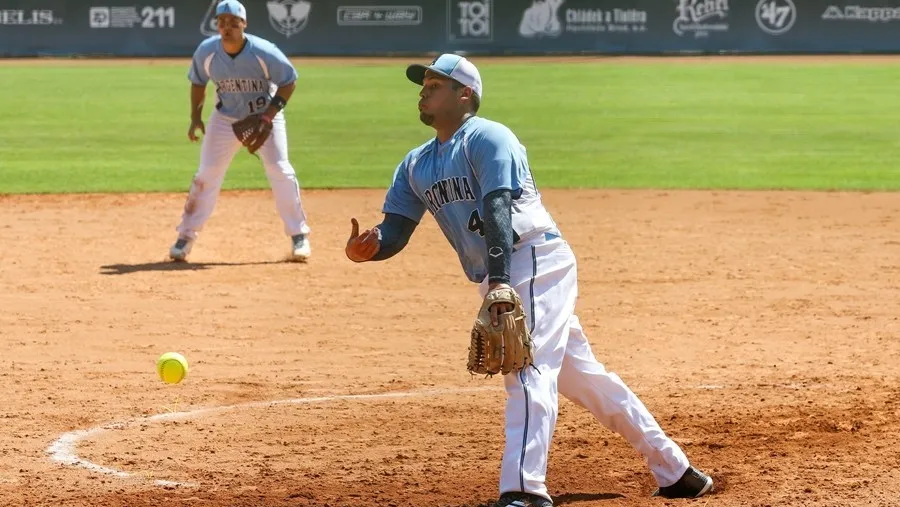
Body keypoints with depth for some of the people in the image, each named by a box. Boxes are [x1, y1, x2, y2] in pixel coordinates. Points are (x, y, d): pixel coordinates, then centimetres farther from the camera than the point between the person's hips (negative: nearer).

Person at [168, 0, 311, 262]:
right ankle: (186, 236, 7)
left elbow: (289, 81, -14)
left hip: (265, 116, -2)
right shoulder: (206, 52, -17)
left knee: (280, 171, -10)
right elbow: (198, 82, 2)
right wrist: (195, 117, -5)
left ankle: (299, 236, 3)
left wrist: (269, 115, -22)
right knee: (207, 174, -3)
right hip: (225, 119, 2)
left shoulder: (263, 52, -26)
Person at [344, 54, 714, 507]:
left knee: (528, 369, -22)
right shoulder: (416, 165, 17)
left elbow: (497, 209, -22)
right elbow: (394, 231, 7)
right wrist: (366, 247, -17)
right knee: (581, 376, 13)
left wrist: (500, 282, -35)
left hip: (536, 260, -9)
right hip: (496, 278, 9)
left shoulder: (487, 138, -8)